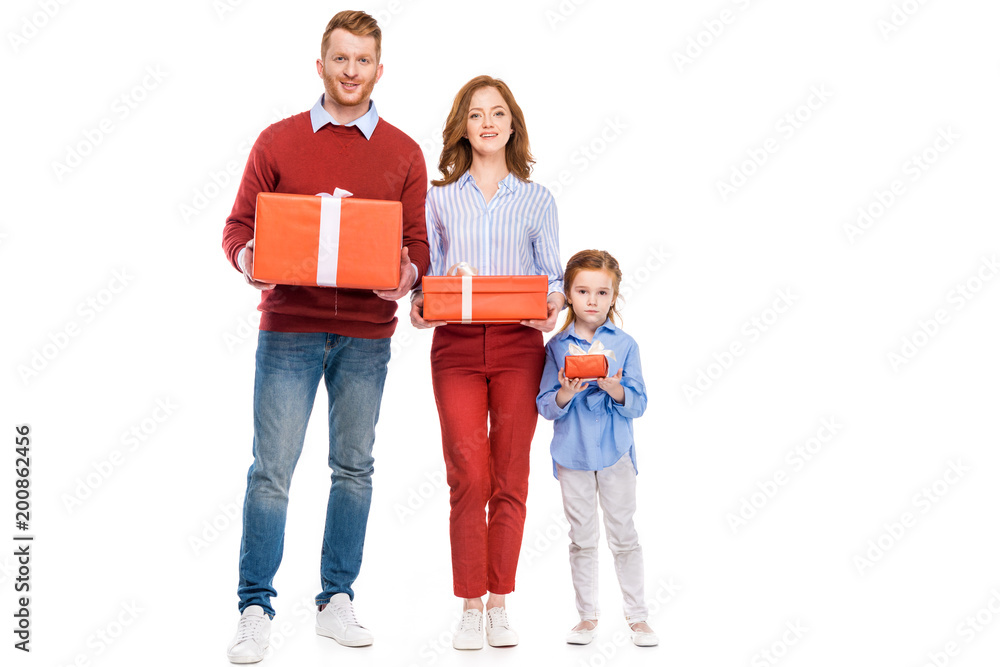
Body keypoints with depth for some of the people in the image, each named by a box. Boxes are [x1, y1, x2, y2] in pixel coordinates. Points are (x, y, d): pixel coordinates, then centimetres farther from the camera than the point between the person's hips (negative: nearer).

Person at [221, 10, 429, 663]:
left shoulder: (403, 154, 8)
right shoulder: (277, 142, 5)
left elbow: (419, 242, 7)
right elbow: (240, 225, 6)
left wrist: (408, 272, -15)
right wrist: (248, 259, -16)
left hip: (367, 333, 2)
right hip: (289, 327, -2)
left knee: (355, 469, 9)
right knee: (272, 470, -3)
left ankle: (337, 600, 21)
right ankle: (256, 610, 7)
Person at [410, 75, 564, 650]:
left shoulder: (537, 200, 12)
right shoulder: (440, 198, 12)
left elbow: (553, 275, 10)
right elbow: (429, 273, 11)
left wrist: (553, 306, -11)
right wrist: (419, 304, -9)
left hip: (518, 344, 0)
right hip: (456, 345, 0)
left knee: (510, 478, 2)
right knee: (468, 477, -7)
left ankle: (499, 606, 12)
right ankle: (470, 608, 3)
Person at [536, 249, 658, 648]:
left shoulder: (625, 344, -1)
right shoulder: (557, 346, -1)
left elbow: (638, 404, -3)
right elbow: (545, 406, -2)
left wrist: (614, 388, -22)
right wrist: (565, 394, -22)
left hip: (615, 452, 0)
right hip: (572, 453, 1)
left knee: (623, 536, 6)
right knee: (582, 539, 9)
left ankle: (637, 615, 17)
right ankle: (587, 615, 21)